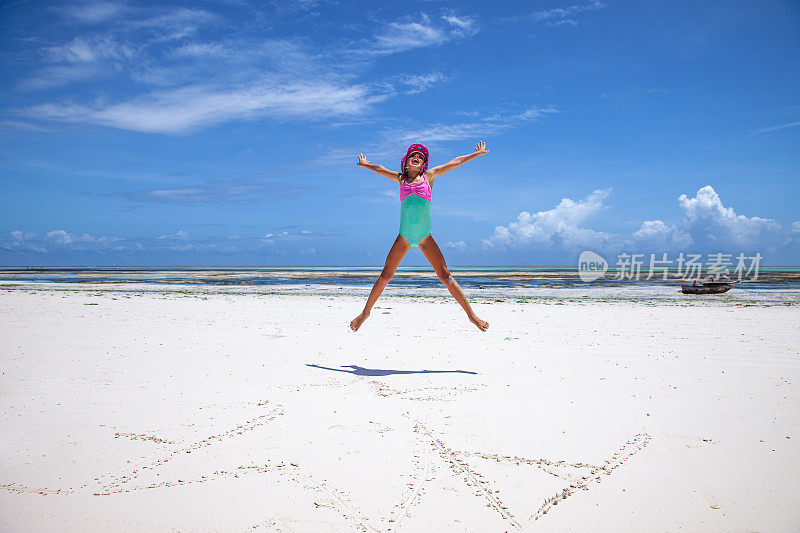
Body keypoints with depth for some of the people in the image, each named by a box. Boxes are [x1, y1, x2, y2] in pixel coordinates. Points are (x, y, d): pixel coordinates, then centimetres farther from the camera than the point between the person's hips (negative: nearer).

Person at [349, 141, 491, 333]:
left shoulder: (428, 176, 10)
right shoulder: (401, 178, 13)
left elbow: (455, 162, 15)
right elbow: (381, 169, 31)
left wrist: (477, 153, 21)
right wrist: (365, 164, 45)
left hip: (425, 237, -1)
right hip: (404, 236, 1)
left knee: (445, 275, -5)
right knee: (386, 274, 2)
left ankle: (471, 314, -3)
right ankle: (366, 312, 17)